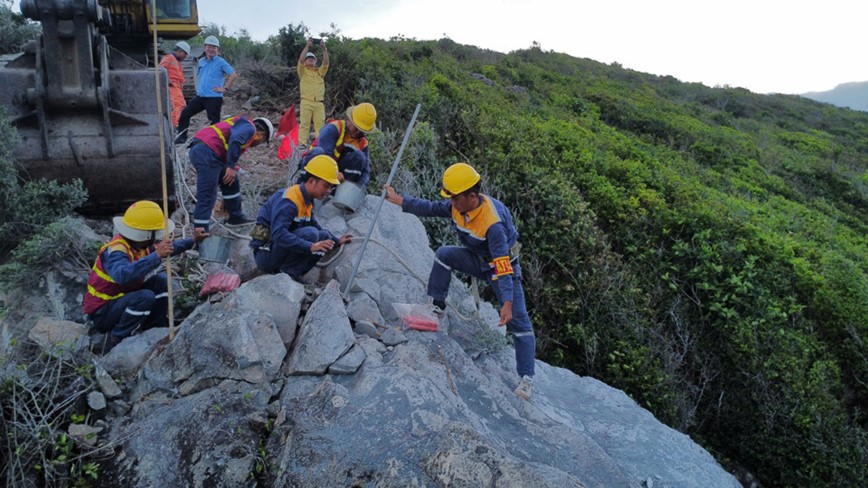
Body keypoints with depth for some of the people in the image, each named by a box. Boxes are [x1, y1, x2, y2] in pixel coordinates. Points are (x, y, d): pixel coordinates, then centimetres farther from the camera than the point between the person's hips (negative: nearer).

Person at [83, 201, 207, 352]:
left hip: (123, 301, 9)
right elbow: (123, 275, -51)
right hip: (102, 313, -9)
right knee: (145, 297, -30)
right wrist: (156, 256, -54)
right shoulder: (116, 251, -29)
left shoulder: (140, 244, -3)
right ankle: (115, 341, -14)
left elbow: (168, 249, 17)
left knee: (161, 281, -1)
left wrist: (192, 240, 19)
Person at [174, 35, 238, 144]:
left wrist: (225, 88, -15)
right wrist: (198, 87, 18)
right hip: (200, 96, 7)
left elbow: (234, 75, -15)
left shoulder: (221, 62, -6)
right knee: (184, 114, 6)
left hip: (214, 98, -7)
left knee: (214, 121, -4)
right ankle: (181, 137, 17)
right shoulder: (201, 61, 14)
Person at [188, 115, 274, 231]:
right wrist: (231, 167, -19)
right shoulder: (249, 127, 4)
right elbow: (235, 141, -19)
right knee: (206, 197, -8)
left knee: (232, 183, 22)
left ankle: (236, 217, 33)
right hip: (207, 153, -10)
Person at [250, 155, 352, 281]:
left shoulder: (307, 201, 8)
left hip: (280, 250, 9)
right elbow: (278, 234, -34)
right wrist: (310, 246, -40)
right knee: (310, 234, -27)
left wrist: (336, 240, 13)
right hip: (265, 254, -9)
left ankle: (291, 274, -3)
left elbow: (316, 226, 22)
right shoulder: (288, 200, -22)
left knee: (324, 236, 1)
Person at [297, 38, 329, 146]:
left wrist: (324, 48, -2)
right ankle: (302, 145, -11)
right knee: (304, 124, -8)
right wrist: (307, 46, -6)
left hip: (319, 103, 3)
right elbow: (300, 60, -6)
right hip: (306, 102, -3)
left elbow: (326, 62, 6)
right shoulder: (303, 71, 11)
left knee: (320, 125, -3)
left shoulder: (320, 71, 20)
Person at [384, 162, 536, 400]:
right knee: (444, 254, -19)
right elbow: (430, 208, -1)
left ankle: (526, 378, 0)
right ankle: (437, 307, -4)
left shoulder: (493, 224, -36)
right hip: (477, 259, 6)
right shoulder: (458, 206, -15)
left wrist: (507, 303, -44)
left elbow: (503, 267, -39)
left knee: (518, 322, -8)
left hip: (504, 265, -6)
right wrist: (397, 199, -2)